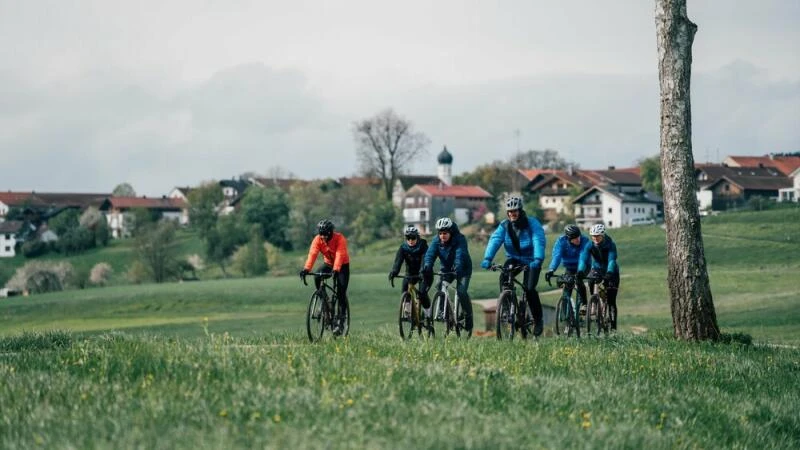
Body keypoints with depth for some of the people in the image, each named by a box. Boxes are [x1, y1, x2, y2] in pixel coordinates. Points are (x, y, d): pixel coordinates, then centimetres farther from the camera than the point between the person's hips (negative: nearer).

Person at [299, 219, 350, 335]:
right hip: (328, 263, 3)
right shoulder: (317, 240, -18)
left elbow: (340, 255, -39)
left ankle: (340, 320, -7)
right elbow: (312, 254, -30)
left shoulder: (339, 238, -28)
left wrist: (336, 270, -54)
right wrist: (306, 269, -46)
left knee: (341, 292, -14)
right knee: (317, 277, -28)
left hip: (342, 265, -3)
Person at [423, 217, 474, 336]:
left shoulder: (460, 239, -25)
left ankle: (468, 317, -5)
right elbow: (430, 254, -26)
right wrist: (427, 267, -46)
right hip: (446, 269, 4)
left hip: (462, 270, -4)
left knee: (461, 291, -24)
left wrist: (457, 268, -58)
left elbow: (460, 255, -39)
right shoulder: (436, 241, -13)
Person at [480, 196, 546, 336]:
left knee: (529, 288, -19)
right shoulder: (504, 225, -7)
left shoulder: (532, 224, -17)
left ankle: (538, 320, -1)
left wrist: (537, 260, -48)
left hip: (531, 261, -3)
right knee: (503, 278, -26)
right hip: (514, 259, 3)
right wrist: (487, 259, -37)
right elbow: (495, 240, -21)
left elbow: (539, 242, -30)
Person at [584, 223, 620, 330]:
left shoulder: (610, 245, -23)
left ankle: (613, 326, -8)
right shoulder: (590, 245, -15)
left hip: (610, 272, -3)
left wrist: (609, 273, -53)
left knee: (611, 301, -10)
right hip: (597, 270, 3)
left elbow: (612, 260, -36)